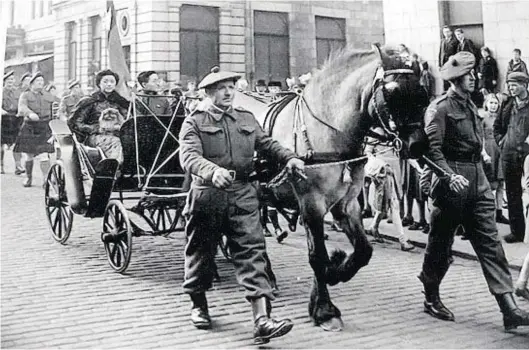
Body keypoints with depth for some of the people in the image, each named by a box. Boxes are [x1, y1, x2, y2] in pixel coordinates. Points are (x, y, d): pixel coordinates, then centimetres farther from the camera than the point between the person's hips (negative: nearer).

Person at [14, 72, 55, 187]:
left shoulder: (48, 97, 13)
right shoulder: (25, 95, 1)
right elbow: (21, 108, -18)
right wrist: (30, 113, -39)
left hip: (45, 129, 1)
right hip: (29, 129, -1)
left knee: (44, 155, -12)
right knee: (29, 156, 7)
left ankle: (46, 179, -11)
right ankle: (28, 178, 24)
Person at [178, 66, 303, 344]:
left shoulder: (247, 119, 16)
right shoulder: (194, 123, 0)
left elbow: (267, 144, 13)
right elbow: (189, 157, -16)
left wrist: (289, 158, -7)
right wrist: (213, 172, -35)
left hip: (243, 194, 3)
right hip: (207, 193, -2)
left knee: (253, 251, -8)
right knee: (201, 251, 12)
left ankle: (262, 319, -13)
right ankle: (198, 305, 36)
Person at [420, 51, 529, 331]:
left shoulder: (471, 106, 15)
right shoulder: (439, 108, -10)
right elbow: (432, 149, -19)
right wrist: (450, 175, -30)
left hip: (478, 180, 7)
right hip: (453, 180, -7)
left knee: (490, 244, 1)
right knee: (441, 243, 7)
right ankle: (431, 299, 24)